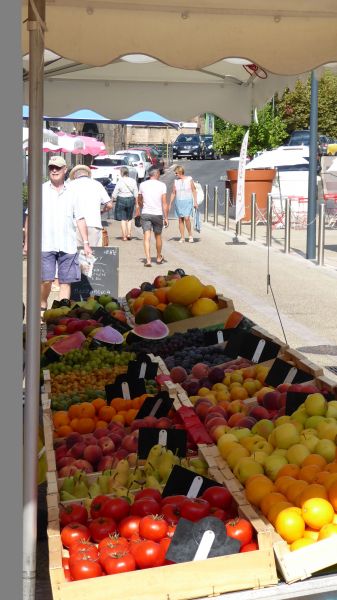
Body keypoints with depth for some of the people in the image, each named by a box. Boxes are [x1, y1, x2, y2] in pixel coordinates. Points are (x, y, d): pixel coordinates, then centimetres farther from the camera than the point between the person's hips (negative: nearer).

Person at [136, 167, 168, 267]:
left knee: (147, 237, -3)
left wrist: (138, 210, 36)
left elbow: (139, 201, 17)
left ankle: (148, 260, -15)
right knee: (158, 236, 16)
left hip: (145, 214, 1)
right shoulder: (162, 185, -5)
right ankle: (159, 258, 32)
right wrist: (166, 218, -4)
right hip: (158, 214, -1)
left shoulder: (142, 185, 2)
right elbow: (164, 203, -9)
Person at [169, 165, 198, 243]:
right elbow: (173, 193, 12)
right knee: (180, 220, 3)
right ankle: (182, 237, 9)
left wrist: (195, 202, -5)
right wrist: (170, 204, 10)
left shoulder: (189, 179, -2)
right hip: (178, 202, 4)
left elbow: (194, 191, 1)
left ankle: (190, 235, 1)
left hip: (188, 202, -3)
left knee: (186, 218, -16)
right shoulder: (176, 181, 6)